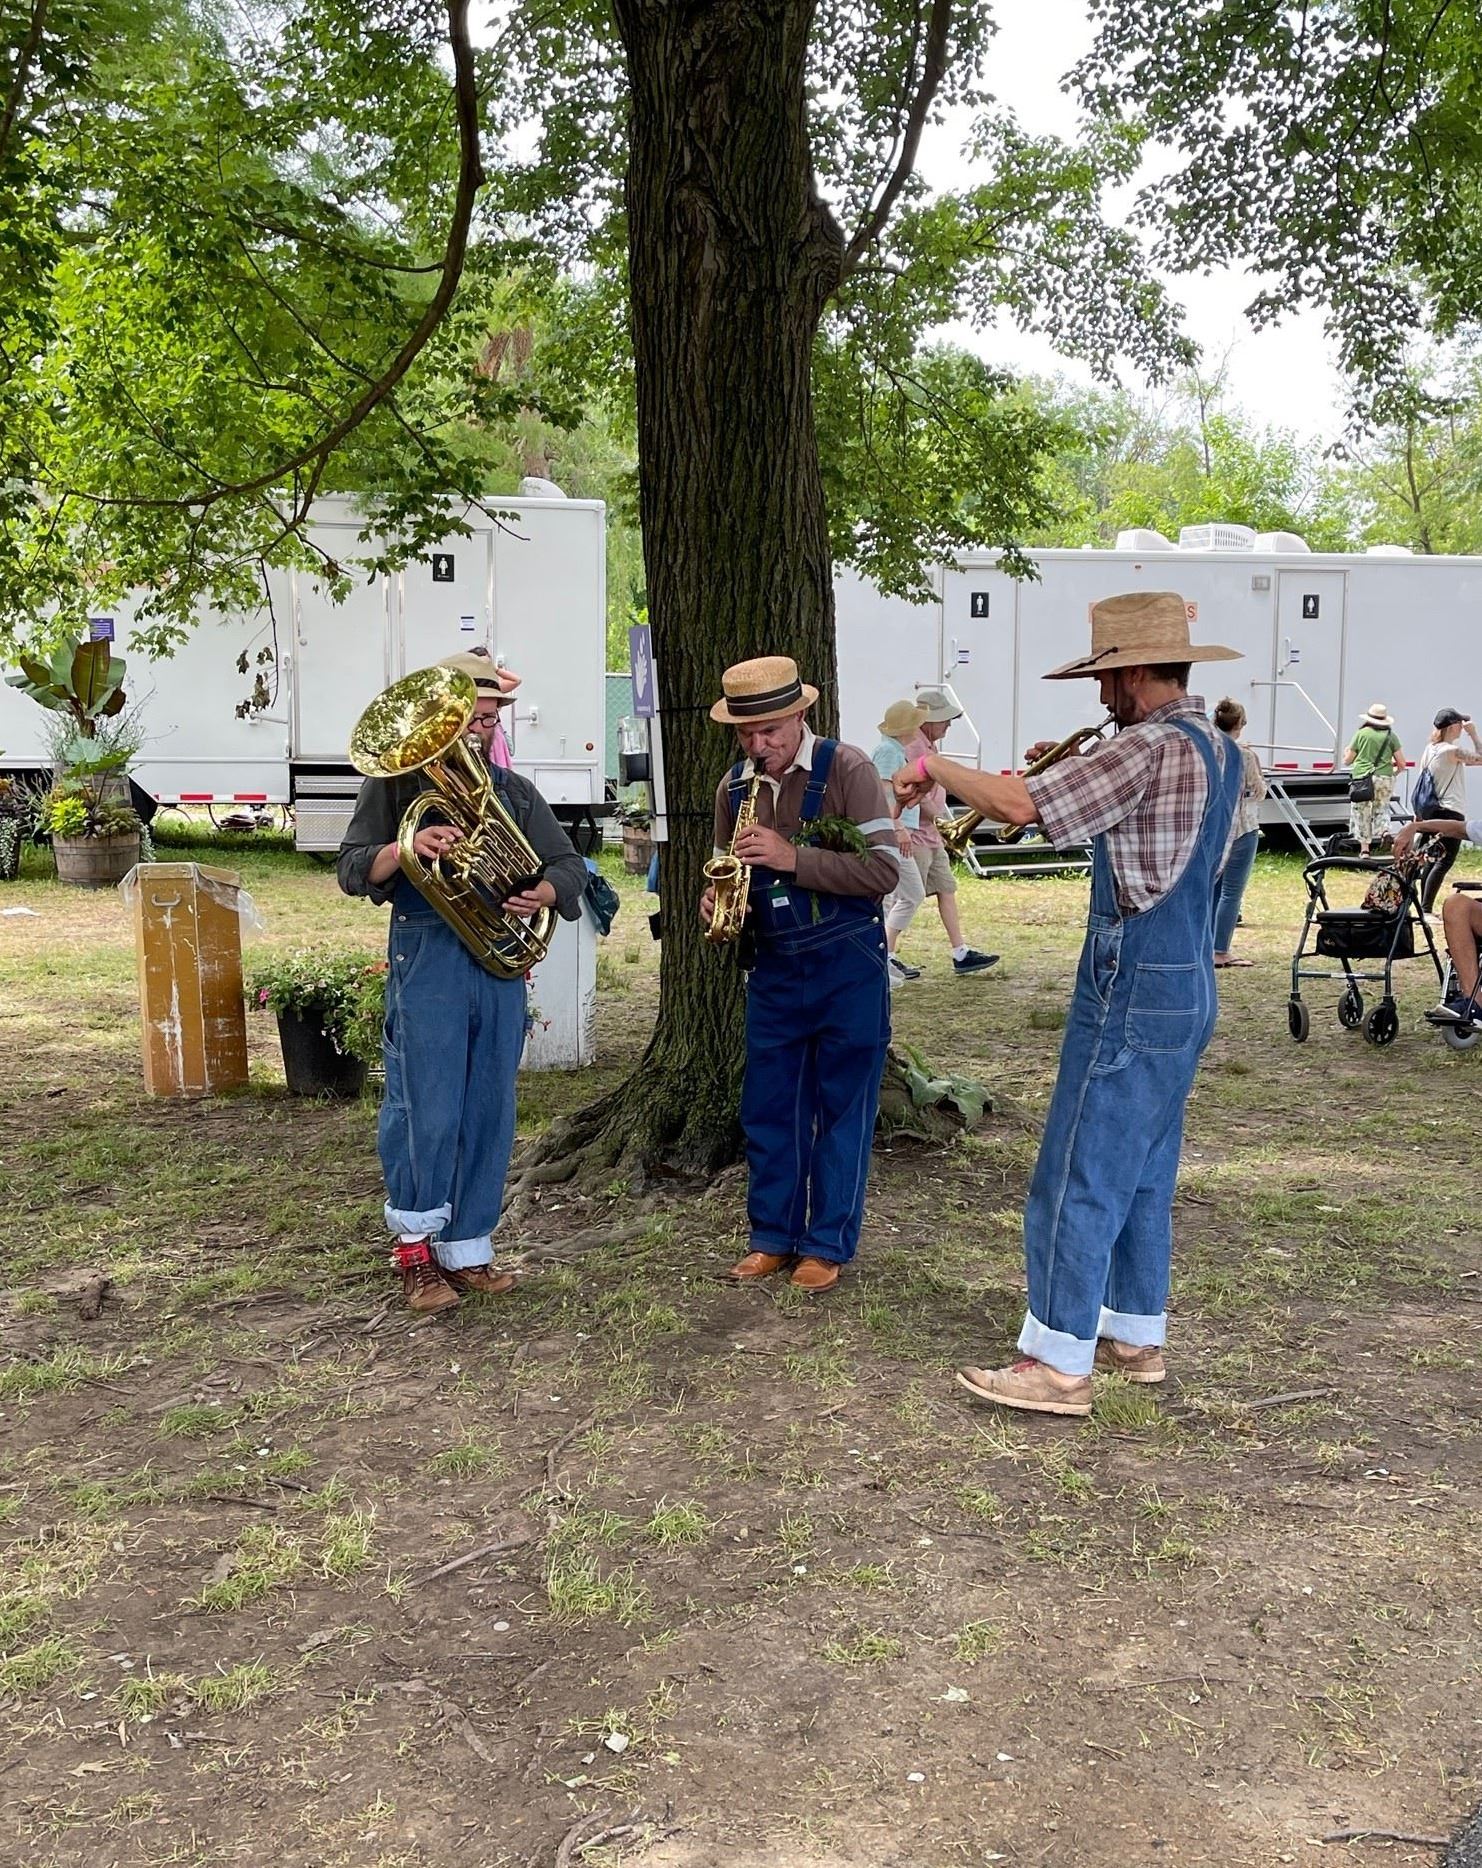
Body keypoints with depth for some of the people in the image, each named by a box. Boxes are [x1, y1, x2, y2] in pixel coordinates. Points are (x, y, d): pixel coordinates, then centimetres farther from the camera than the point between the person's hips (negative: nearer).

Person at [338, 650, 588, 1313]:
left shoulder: (515, 792, 18)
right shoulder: (398, 783, 6)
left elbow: (568, 865, 14)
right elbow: (353, 868, -1)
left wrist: (542, 893, -10)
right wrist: (405, 848, -21)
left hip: (502, 960, 4)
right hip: (426, 959, -4)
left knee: (489, 1112, 6)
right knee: (426, 1111, -5)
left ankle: (466, 1247, 17)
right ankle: (414, 1246, 10)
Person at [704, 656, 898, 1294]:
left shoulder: (847, 769, -12)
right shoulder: (733, 786, 4)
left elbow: (883, 870, -19)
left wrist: (793, 858, -27)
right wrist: (715, 899, -7)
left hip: (847, 966, -5)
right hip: (774, 967, 5)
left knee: (841, 1108, 5)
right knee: (768, 1107, 10)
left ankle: (828, 1243, 17)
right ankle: (773, 1235, 24)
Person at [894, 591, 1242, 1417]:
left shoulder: (1153, 747, -18)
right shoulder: (1219, 750, 12)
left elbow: (1017, 806, -23)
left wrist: (934, 767, -8)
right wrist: (1070, 772, 9)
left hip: (1133, 994, -10)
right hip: (1188, 988, 10)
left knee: (1079, 1181, -4)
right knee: (1143, 1175, 17)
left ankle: (1058, 1363, 3)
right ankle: (1137, 1334, 27)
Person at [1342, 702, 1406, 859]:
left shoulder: (1361, 734, 2)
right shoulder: (1391, 736, 4)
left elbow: (1347, 760, 7)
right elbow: (1401, 763, 3)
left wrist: (1346, 753, 30)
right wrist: (1396, 771, 26)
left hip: (1362, 778, -1)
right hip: (1384, 778, 1)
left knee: (1362, 812, 9)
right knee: (1381, 807, 21)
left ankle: (1364, 848, 9)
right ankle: (1384, 830, -8)